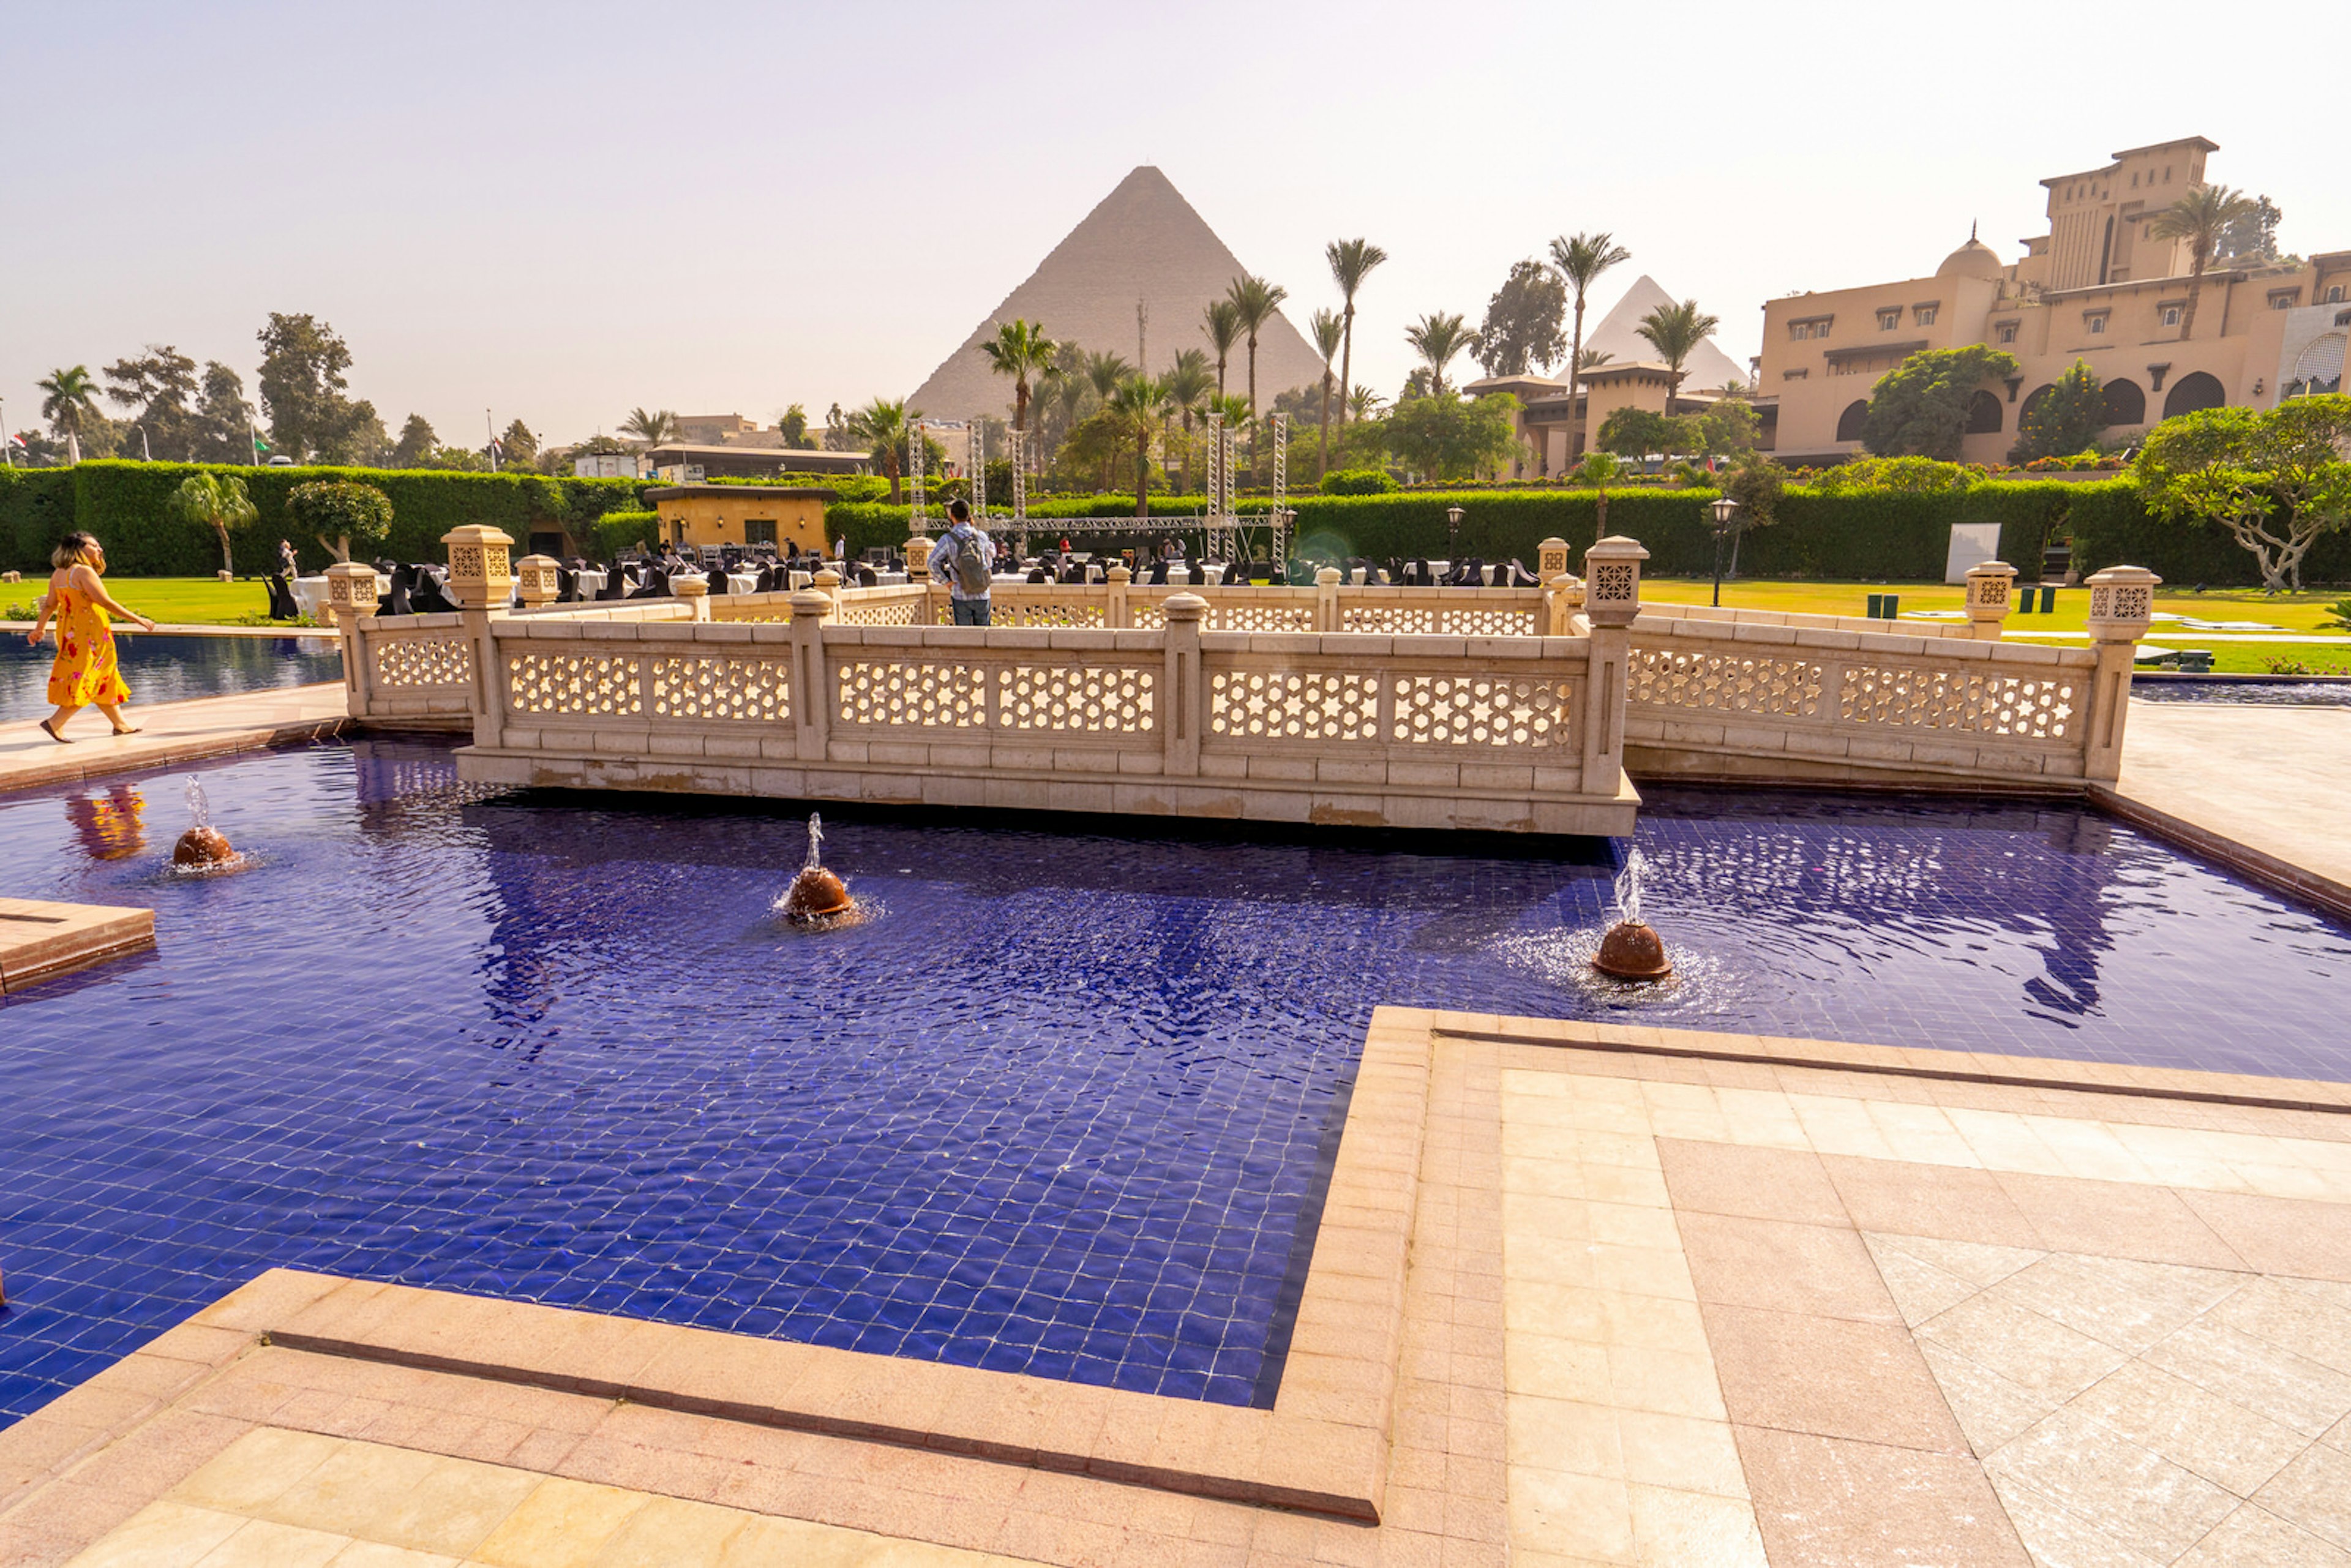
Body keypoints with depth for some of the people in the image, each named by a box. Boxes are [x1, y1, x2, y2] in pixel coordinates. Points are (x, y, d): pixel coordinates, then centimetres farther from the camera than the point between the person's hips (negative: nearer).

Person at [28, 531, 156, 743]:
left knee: (105, 678, 15)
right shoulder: (84, 572, -14)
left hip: (69, 633, 9)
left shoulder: (58, 574, 12)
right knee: (84, 681, -5)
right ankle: (54, 723, -9)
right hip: (88, 634, -9)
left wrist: (39, 628, 30)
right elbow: (106, 603, -18)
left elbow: (50, 604, 17)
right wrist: (138, 619, -15)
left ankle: (120, 725, 22)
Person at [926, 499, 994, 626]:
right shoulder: (981, 536, -2)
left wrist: (946, 582, -3)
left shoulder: (948, 539, -9)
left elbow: (933, 563, -12)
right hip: (982, 596, 2)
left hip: (961, 596, -2)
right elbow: (992, 554, 16)